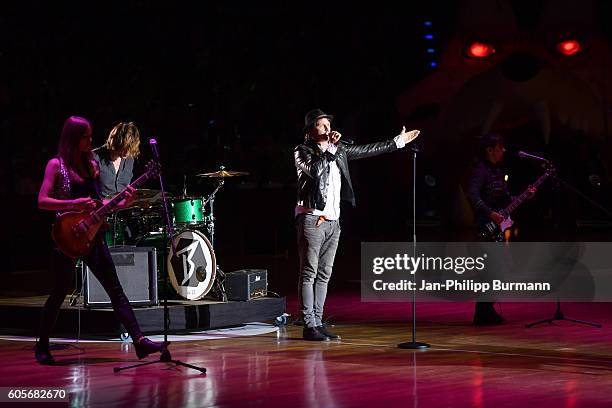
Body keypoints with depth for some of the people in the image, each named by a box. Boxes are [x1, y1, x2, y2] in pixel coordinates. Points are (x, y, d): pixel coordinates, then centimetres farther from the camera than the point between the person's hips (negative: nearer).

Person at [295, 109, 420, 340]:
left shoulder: (339, 151, 16)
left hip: (332, 221, 7)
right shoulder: (302, 151, -2)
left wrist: (399, 141, 25)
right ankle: (309, 326, -9)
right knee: (309, 273, -8)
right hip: (312, 219, -7)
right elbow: (315, 169, -20)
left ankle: (318, 323, 9)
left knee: (324, 274, 7)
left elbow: (367, 150, 23)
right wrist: (331, 147, -14)